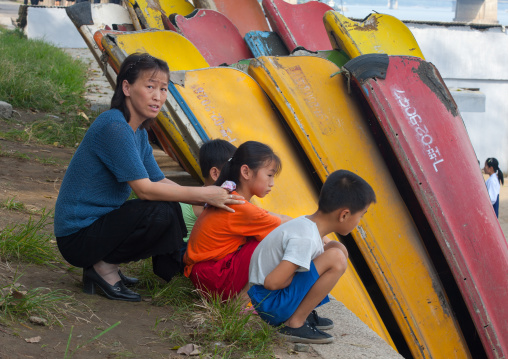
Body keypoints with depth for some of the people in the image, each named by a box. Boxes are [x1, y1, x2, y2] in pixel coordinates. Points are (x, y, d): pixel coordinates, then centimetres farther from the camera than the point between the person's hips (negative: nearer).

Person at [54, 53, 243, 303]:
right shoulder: (114, 127, -21)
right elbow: (144, 189, -22)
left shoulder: (137, 131, 10)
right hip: (77, 237, -9)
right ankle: (104, 267, -8)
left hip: (99, 221, 9)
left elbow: (160, 182, 8)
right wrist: (203, 194, -17)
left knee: (171, 206, 5)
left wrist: (210, 196, -5)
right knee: (161, 213, -23)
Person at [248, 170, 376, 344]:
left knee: (336, 248, 7)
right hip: (270, 304, -10)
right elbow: (272, 282, -30)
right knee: (336, 258, -22)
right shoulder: (305, 238, -26)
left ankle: (304, 313, 8)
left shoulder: (306, 223, 3)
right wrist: (299, 277, -11)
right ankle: (294, 324, -14)